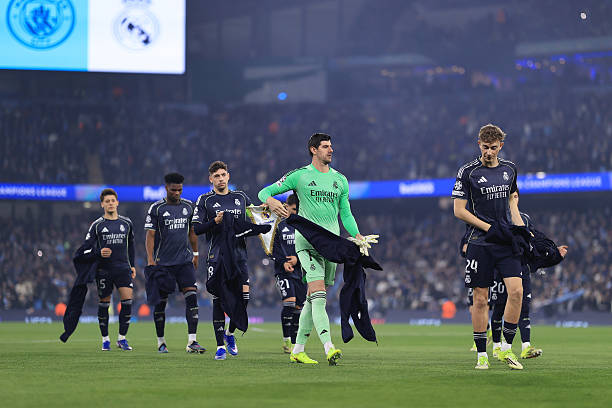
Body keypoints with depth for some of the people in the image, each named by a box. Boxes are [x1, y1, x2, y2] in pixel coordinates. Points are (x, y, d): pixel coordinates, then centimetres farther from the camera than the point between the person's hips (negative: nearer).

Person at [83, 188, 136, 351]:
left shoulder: (127, 223, 9)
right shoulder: (97, 225, 2)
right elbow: (87, 246, 1)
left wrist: (132, 265, 18)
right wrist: (99, 252, -18)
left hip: (123, 267, 1)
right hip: (103, 269, -1)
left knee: (127, 299, -12)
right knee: (104, 303, 2)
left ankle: (122, 338, -2)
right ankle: (105, 339, 16)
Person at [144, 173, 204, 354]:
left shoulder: (188, 206, 9)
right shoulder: (156, 208, -3)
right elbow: (150, 235, -4)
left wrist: (195, 254, 19)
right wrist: (150, 260, -12)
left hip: (185, 260, 3)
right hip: (163, 262, -3)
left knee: (192, 297, -10)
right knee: (161, 301, 2)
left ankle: (192, 341, -13)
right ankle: (161, 342, 14)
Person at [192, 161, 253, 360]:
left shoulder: (241, 197, 14)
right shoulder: (205, 200, 4)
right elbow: (196, 228, -2)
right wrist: (215, 221, -16)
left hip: (239, 253, 3)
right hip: (216, 256, -3)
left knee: (244, 296, -8)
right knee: (219, 299, -6)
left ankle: (230, 333, 18)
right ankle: (220, 346, 0)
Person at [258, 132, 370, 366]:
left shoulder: (340, 179, 16)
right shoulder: (299, 176, 3)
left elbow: (346, 214, 20)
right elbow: (265, 192, 7)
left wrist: (357, 235, 2)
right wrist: (271, 202, -17)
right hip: (307, 239, -5)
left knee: (314, 299, 8)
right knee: (319, 295, -19)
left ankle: (298, 350, 17)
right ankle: (329, 348, -30)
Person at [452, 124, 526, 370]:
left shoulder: (509, 169, 11)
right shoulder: (468, 172, -3)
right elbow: (459, 210, -5)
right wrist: (489, 227, -11)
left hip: (506, 242, 3)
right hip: (480, 243, -3)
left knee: (516, 291, -11)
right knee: (480, 299, -2)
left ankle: (507, 349, 1)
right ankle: (482, 354, 7)